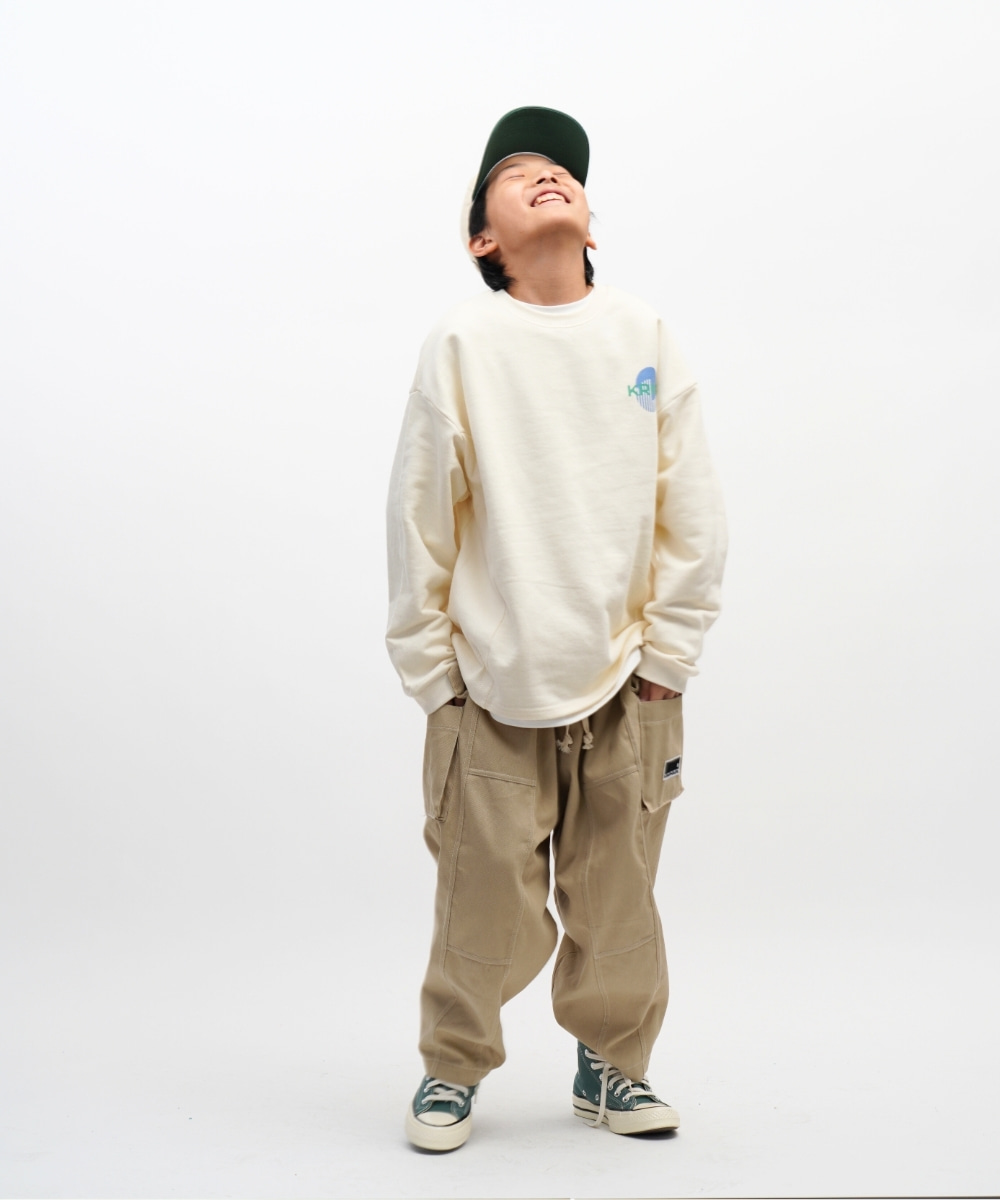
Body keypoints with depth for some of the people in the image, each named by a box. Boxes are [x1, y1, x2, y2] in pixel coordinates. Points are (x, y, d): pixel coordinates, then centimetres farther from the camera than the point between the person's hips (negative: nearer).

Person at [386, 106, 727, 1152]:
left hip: (625, 682, 2)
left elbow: (692, 516, 5)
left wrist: (666, 653, 2)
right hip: (492, 684, -2)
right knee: (485, 893, 3)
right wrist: (431, 672, -1)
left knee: (618, 892, 9)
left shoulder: (642, 335, 4)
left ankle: (611, 1064, 31)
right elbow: (419, 523, -1)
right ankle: (452, 1068, 26)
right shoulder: (461, 343, -3)